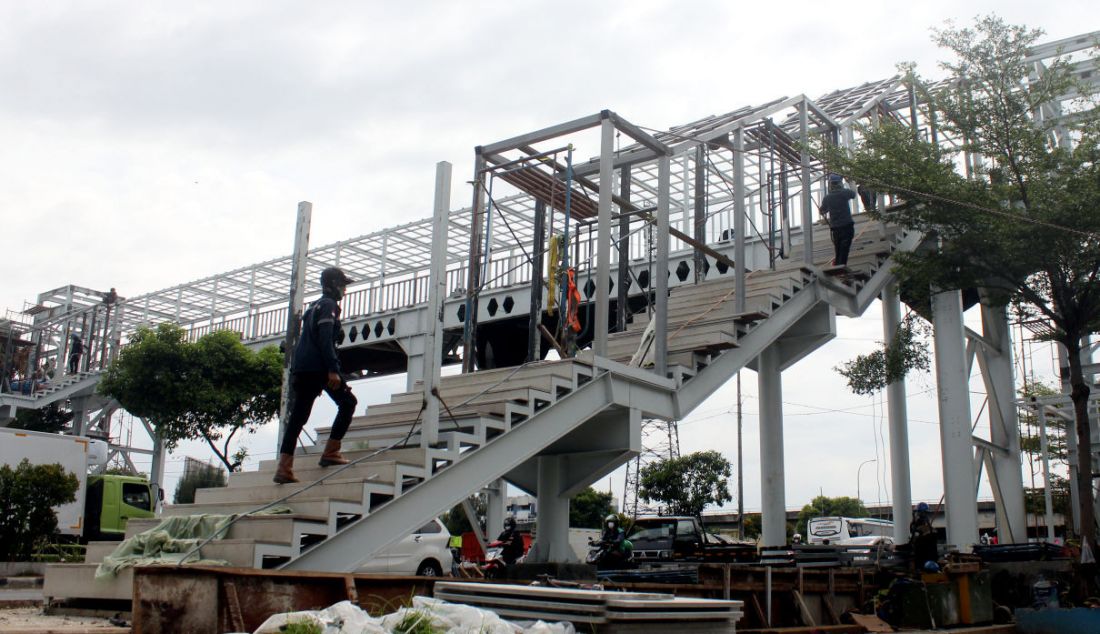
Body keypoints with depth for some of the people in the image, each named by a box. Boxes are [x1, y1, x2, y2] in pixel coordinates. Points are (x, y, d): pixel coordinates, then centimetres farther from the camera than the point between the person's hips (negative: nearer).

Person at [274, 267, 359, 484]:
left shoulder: (313, 307, 26)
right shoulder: (329, 305, -3)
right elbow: (325, 339, -16)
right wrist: (333, 370, -22)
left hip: (301, 368, 9)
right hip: (319, 367, -9)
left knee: (298, 416, 4)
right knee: (348, 402, 4)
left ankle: (284, 467, -3)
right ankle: (331, 452, -3)